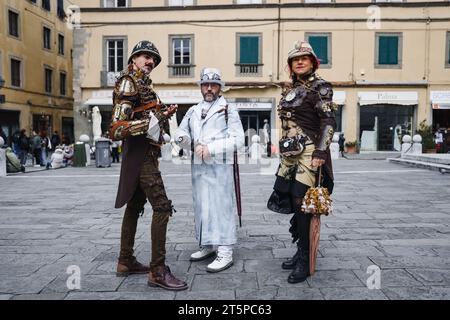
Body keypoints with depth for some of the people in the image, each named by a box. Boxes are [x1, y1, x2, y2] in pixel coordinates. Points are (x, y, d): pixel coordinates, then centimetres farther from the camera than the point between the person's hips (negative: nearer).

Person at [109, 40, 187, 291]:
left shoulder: (144, 85, 18)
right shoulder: (128, 84, -10)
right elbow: (116, 129, -19)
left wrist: (164, 115, 10)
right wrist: (146, 124, -31)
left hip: (145, 154, 10)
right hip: (140, 154, -10)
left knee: (135, 206, 13)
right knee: (162, 206, -14)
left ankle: (126, 262, 24)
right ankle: (158, 270, -10)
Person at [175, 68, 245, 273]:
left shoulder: (228, 110, 1)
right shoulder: (193, 111, 18)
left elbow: (238, 140, -8)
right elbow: (181, 132, 17)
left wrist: (210, 148, -17)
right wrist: (184, 138, -8)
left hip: (220, 166, -6)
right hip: (198, 166, 6)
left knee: (221, 206, -7)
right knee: (201, 206, 10)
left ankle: (225, 252, -2)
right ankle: (207, 246, 23)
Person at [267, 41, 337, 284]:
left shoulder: (320, 87, -3)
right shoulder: (291, 89, 18)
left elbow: (329, 122, -11)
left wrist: (320, 152, -21)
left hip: (308, 152, -8)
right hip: (289, 153, 8)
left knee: (300, 201, -10)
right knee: (288, 199, 9)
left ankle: (304, 261, 1)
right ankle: (301, 251, 23)